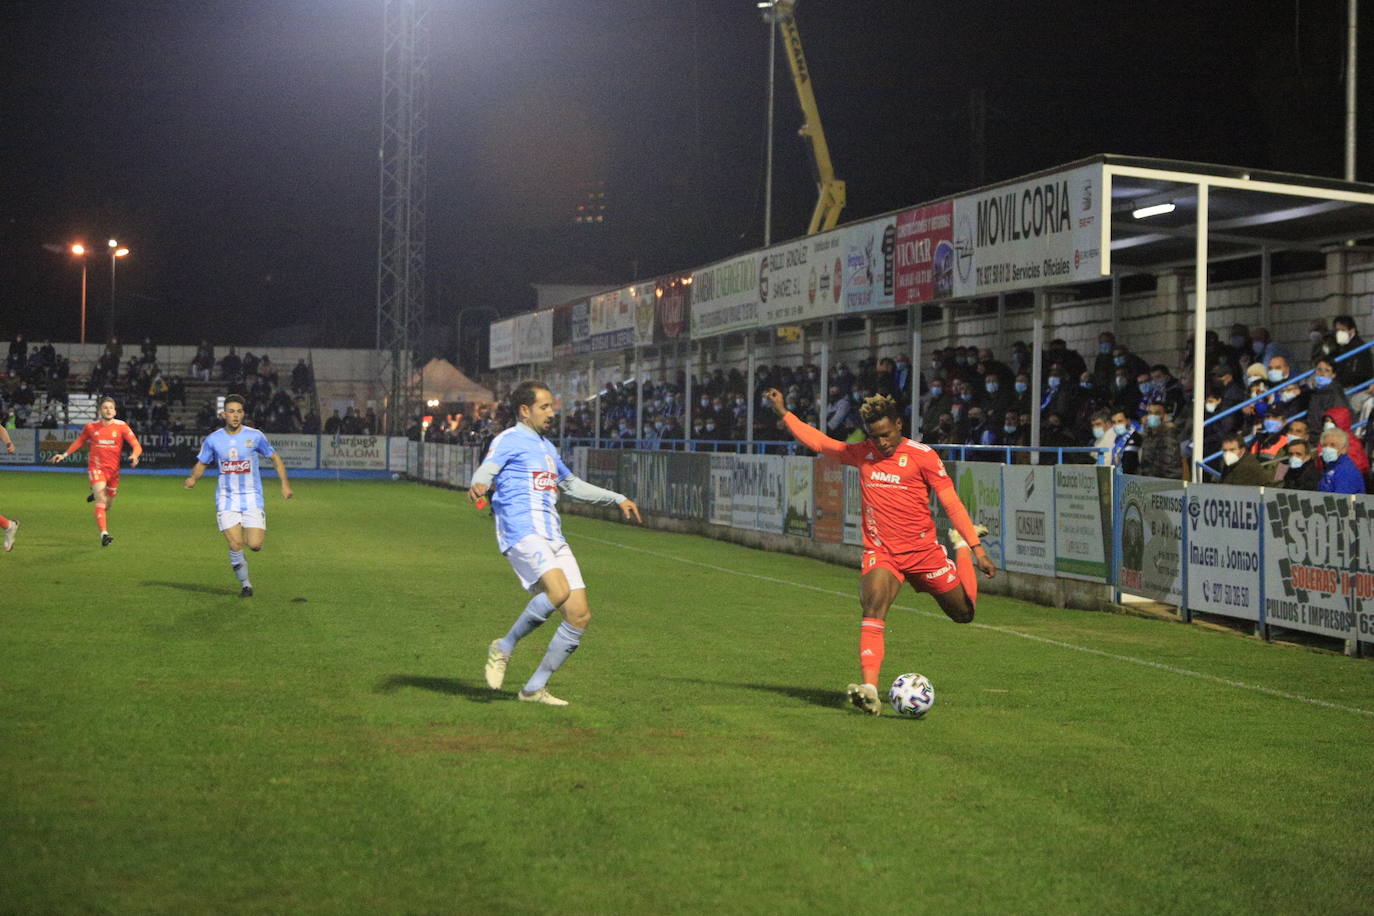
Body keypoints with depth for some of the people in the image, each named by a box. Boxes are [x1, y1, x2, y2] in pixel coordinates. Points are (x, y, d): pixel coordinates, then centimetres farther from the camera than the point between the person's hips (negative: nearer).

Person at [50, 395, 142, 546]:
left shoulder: (121, 426, -3)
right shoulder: (91, 427, 1)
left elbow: (136, 446, -9)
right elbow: (79, 442, 20)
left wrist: (134, 455, -30)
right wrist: (64, 455, 14)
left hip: (113, 469, 2)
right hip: (96, 467, -2)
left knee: (108, 504, 14)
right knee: (101, 500, -20)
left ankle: (96, 495, 49)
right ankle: (104, 533, -25)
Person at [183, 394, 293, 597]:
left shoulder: (254, 436, -2)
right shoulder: (213, 439, 0)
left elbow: (275, 457, 8)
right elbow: (201, 464, 12)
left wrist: (285, 484, -1)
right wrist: (193, 478, -10)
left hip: (252, 498, 0)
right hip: (227, 499, 1)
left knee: (255, 545, -11)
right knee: (235, 545, -11)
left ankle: (258, 531, 28)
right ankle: (245, 584, 10)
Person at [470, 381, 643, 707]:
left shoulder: (546, 447, 26)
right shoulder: (509, 440, 1)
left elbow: (572, 484, 39)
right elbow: (487, 469, -17)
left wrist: (617, 498, 40)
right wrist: (478, 485, -41)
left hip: (554, 539, 8)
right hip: (522, 533, -8)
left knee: (580, 615, -1)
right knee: (558, 591, -30)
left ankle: (535, 688, 8)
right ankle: (504, 648, -9)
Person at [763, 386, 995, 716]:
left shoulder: (922, 456, -6)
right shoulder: (861, 454, 6)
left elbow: (951, 503, -5)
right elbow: (818, 441, 16)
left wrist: (976, 546, -9)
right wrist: (783, 412, 16)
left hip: (923, 551, -1)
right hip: (880, 553, 1)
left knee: (964, 612, 14)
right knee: (874, 607, -27)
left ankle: (961, 544, 43)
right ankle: (869, 688, -36)